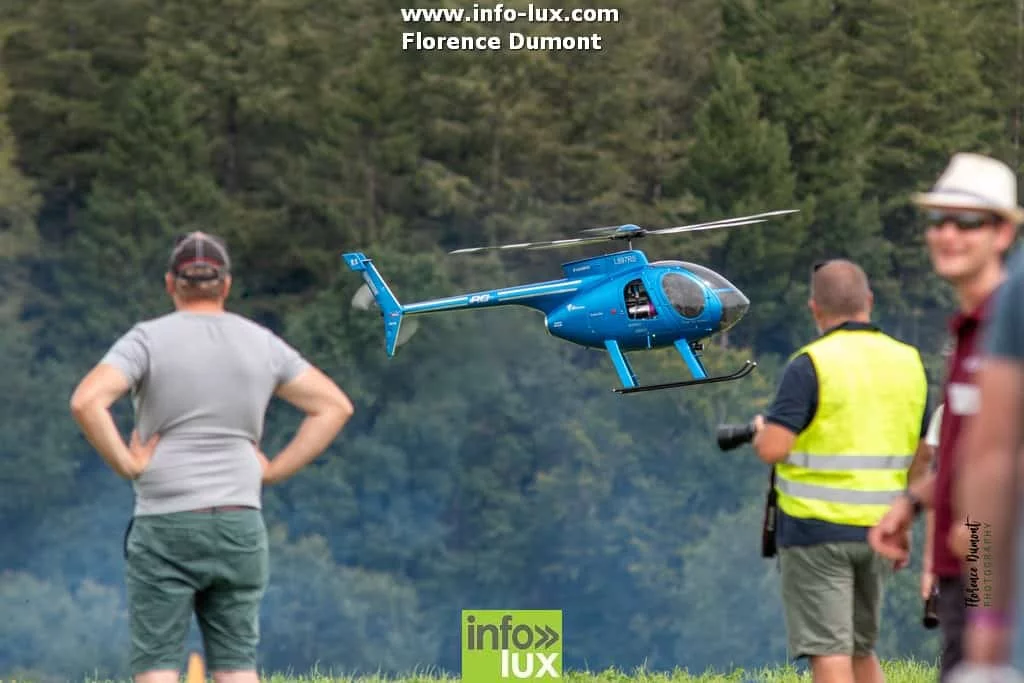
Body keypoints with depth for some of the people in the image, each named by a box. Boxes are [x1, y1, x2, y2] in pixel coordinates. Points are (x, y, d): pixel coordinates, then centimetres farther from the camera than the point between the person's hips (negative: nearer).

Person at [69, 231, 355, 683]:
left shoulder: (148, 340, -6)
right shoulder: (261, 344, 6)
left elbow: (86, 402, -21)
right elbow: (336, 406, 6)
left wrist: (126, 465, -9)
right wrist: (274, 471, 6)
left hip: (165, 529, -3)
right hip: (240, 527, 3)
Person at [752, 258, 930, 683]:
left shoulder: (811, 365, -12)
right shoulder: (908, 363, 6)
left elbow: (772, 449, -18)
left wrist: (761, 432, 3)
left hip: (817, 529, -6)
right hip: (879, 531, 6)